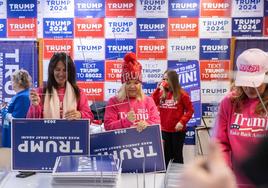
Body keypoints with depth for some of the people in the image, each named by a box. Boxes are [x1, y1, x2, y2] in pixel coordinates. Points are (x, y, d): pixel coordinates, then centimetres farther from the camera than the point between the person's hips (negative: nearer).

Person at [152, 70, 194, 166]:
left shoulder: (182, 94, -7)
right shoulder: (161, 94, 5)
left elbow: (190, 110, -6)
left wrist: (182, 122, -17)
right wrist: (157, 89, -10)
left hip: (178, 131, -4)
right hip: (164, 130, 4)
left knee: (177, 155, 9)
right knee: (165, 156, 14)